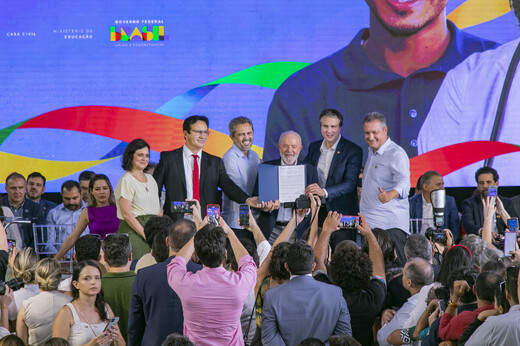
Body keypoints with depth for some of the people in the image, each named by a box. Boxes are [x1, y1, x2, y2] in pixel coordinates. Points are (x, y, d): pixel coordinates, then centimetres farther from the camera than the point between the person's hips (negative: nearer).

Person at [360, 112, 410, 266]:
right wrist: (365, 175, 16)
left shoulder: (396, 154, -11)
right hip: (369, 224, 8)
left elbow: (404, 182, -27)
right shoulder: (371, 152, 18)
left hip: (390, 225, -8)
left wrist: (390, 195, -45)